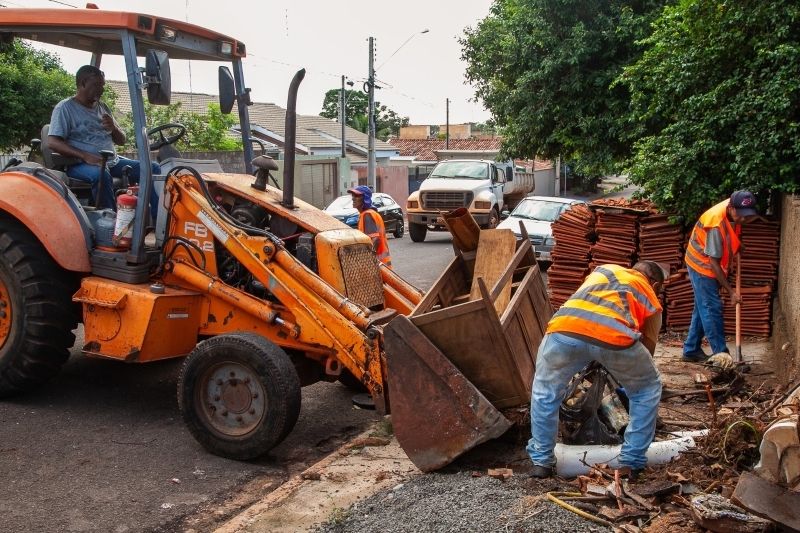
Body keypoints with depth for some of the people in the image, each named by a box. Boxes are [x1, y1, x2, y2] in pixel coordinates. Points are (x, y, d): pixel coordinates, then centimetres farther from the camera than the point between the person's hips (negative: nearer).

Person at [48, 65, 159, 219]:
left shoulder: (103, 108, 17)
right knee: (101, 174, -41)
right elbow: (52, 142, -14)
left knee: (153, 168, -9)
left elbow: (121, 141, 20)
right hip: (80, 164, -7)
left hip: (112, 161, 7)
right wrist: (85, 156, -27)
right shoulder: (65, 107, -3)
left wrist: (113, 128, -5)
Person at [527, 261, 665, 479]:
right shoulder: (652, 300, 33)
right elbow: (648, 347, 37)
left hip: (565, 329, 2)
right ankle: (630, 463, 31)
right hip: (615, 335, -2)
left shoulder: (603, 269, 40)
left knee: (545, 391, 30)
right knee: (648, 390, 29)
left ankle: (541, 460, 33)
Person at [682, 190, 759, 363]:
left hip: (711, 265, 9)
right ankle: (721, 355, -2)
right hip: (702, 265, -9)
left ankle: (691, 350, 21)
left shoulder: (734, 212, -10)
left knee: (703, 308, 13)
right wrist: (731, 291, -24)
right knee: (712, 309, -7)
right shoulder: (717, 225, -33)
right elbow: (713, 262, -27)